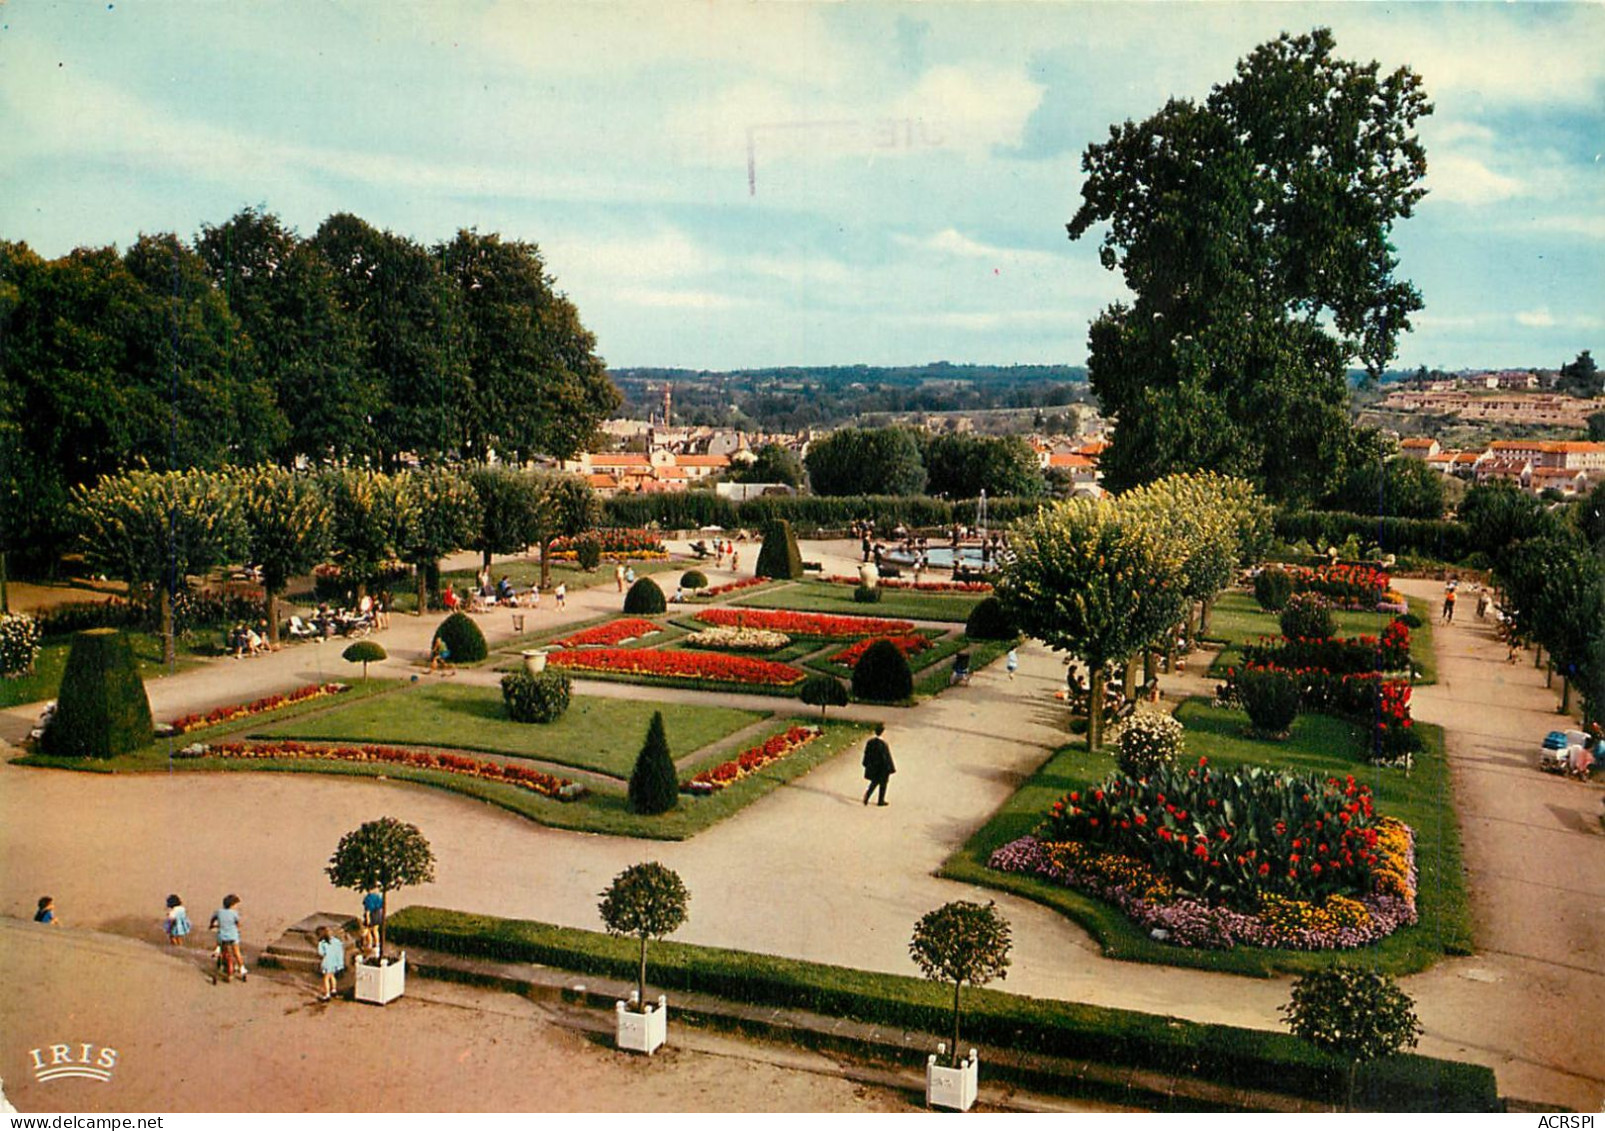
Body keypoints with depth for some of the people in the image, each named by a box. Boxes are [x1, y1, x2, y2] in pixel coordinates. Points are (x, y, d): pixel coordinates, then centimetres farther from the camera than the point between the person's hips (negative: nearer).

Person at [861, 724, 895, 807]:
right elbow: (887, 758, -20)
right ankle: (880, 801, 28)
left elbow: (866, 754, 3)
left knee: (874, 782, 25)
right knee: (883, 784, 16)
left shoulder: (870, 742, -9)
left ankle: (867, 795, 5)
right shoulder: (883, 745, -27)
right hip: (882, 769, -5)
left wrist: (867, 765, 17)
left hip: (872, 767, 5)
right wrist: (890, 770, -10)